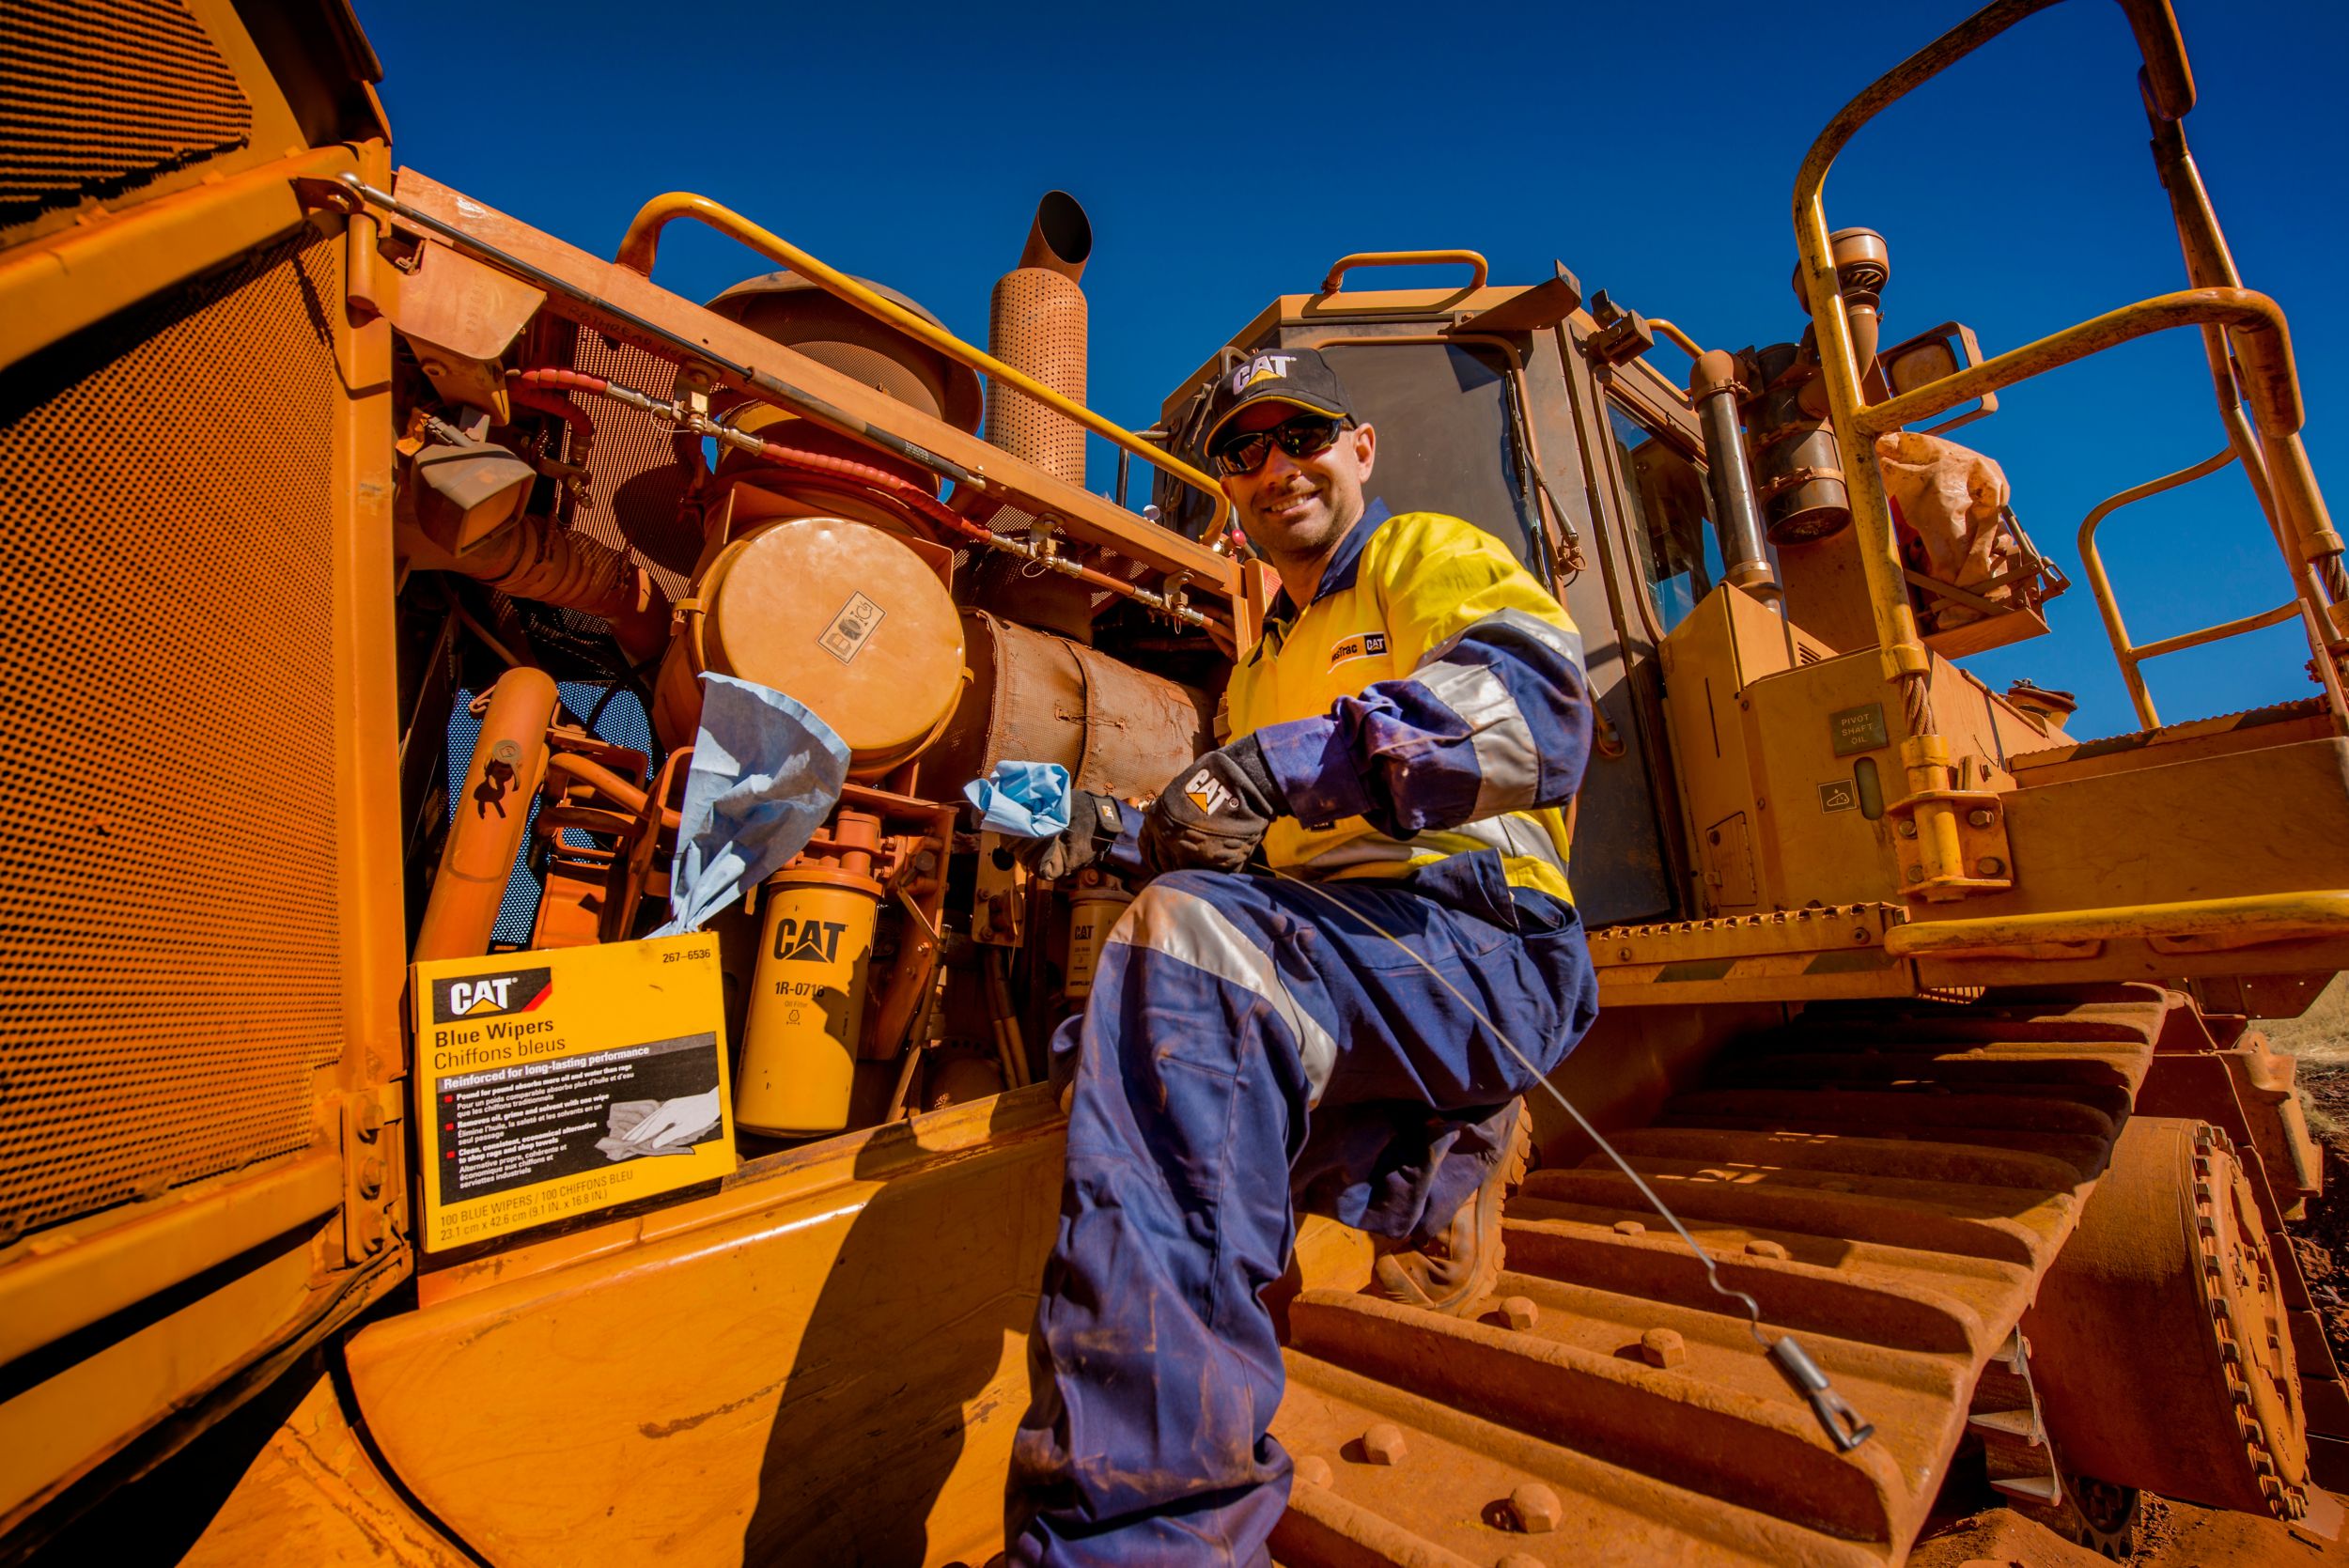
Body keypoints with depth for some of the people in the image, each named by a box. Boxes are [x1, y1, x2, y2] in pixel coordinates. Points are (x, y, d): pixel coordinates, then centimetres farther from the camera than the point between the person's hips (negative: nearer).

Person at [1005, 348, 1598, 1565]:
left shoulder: (1432, 558, 9)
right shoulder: (1263, 664, 30)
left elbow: (1538, 702, -15)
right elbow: (1250, 848, 27)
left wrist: (1290, 760, -28)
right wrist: (1128, 829, 7)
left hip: (1473, 933, -7)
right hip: (1319, 942, 8)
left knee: (1189, 935, -33)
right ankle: (1431, 1156, 4)